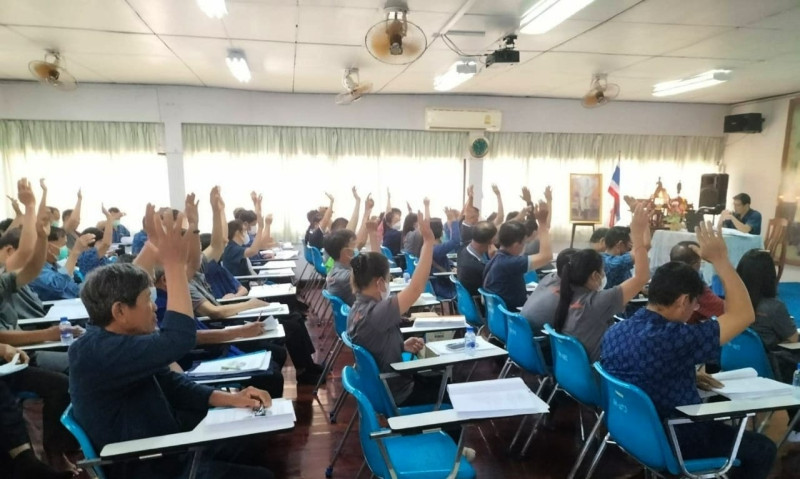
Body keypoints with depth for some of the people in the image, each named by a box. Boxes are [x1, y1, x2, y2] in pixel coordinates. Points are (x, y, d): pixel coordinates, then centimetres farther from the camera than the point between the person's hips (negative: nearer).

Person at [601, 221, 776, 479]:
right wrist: (720, 260, -19)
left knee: (723, 424, 32)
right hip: (672, 441, -7)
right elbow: (744, 314, -22)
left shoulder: (616, 331, -8)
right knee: (763, 449, 15)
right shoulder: (675, 338, -32)